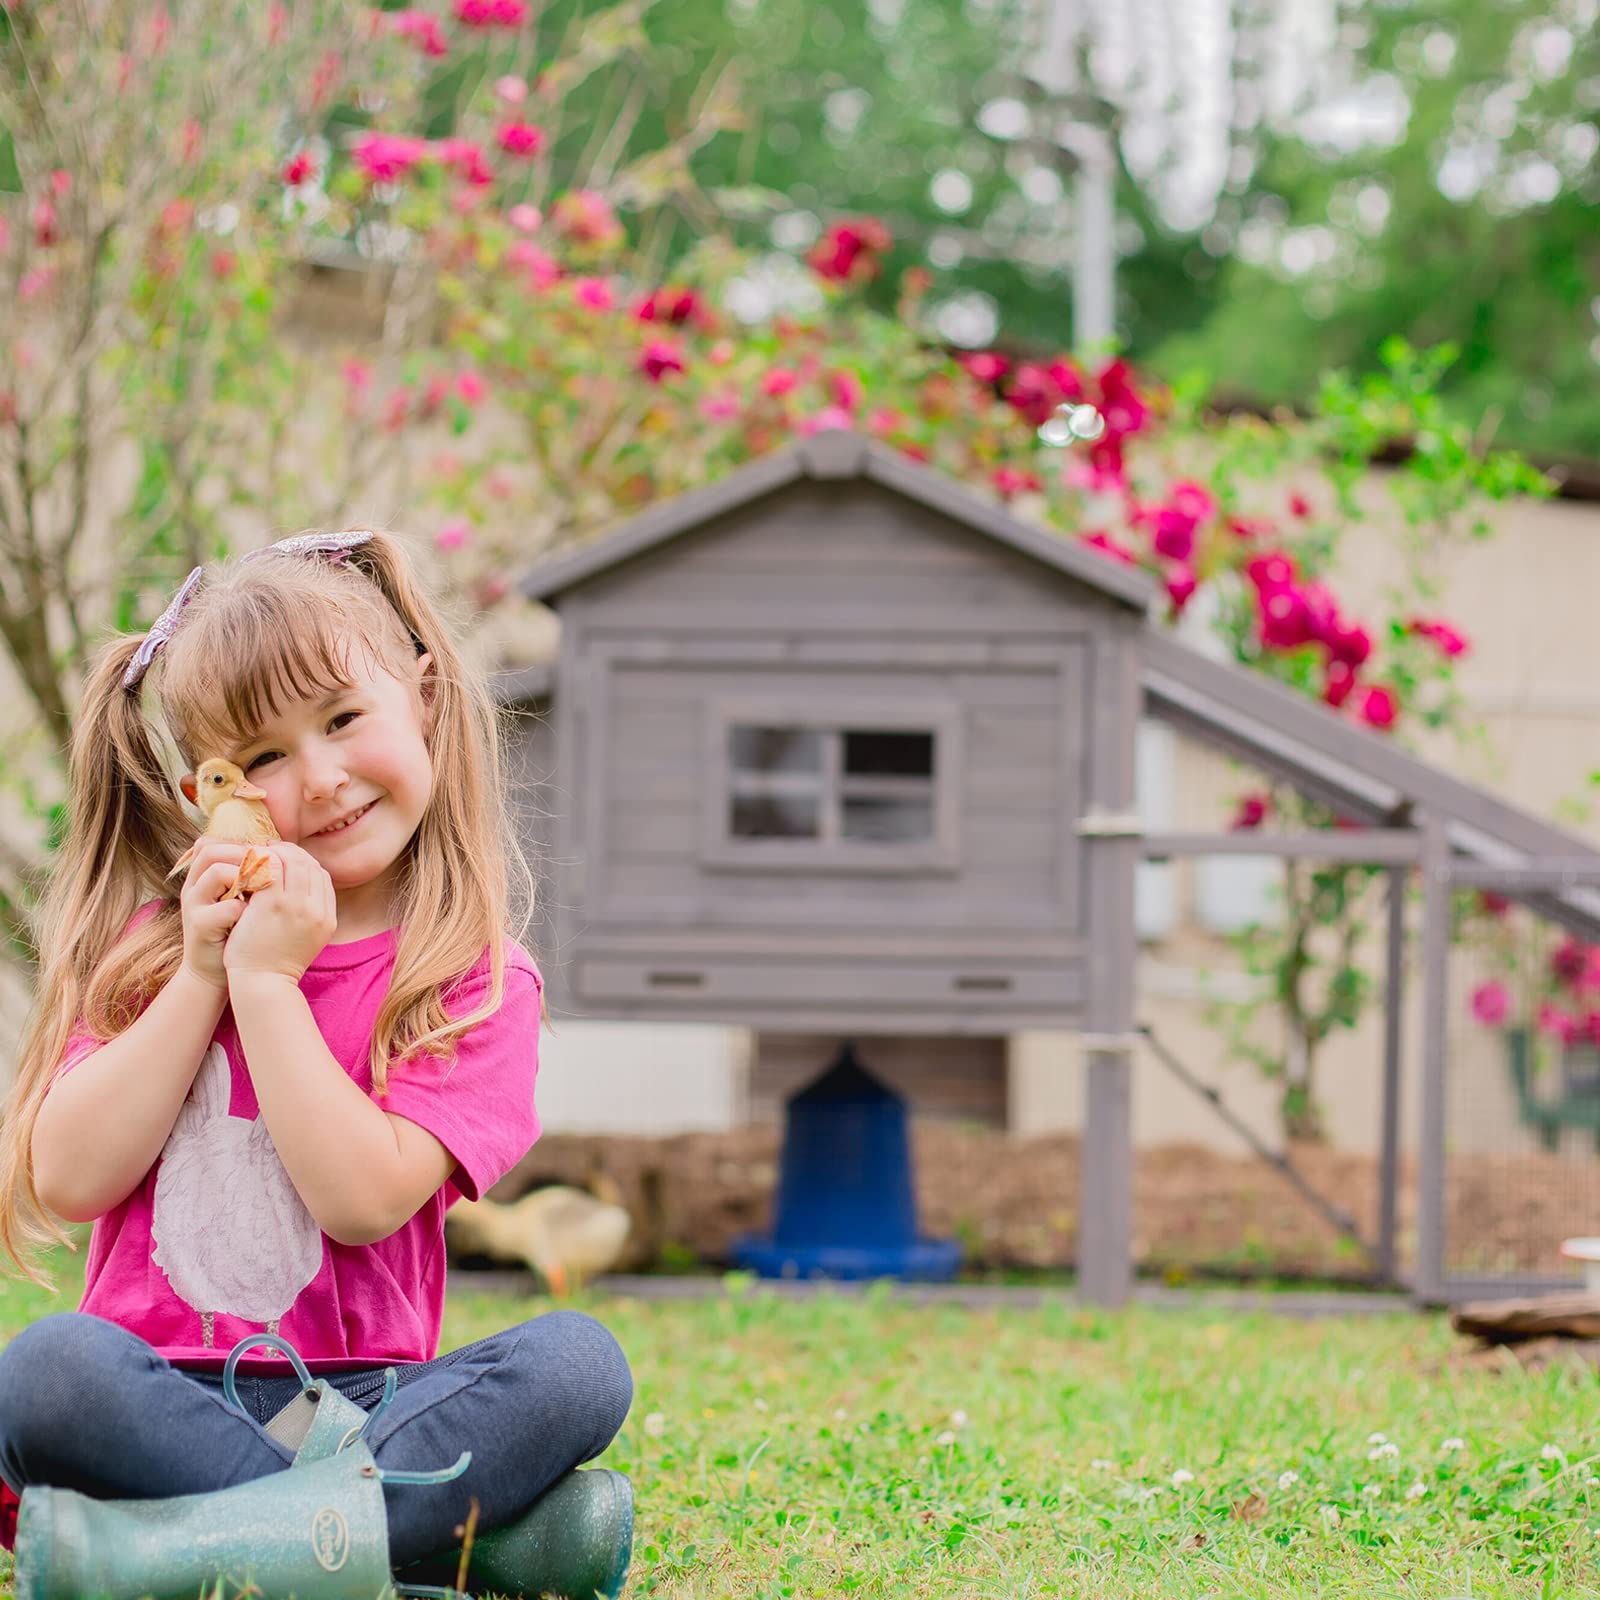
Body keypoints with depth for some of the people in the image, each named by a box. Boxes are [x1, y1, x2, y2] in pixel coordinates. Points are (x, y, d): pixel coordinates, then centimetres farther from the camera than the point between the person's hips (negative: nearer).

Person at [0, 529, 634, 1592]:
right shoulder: (153, 945, 11)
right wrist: (201, 979, -6)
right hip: (160, 1392, 0)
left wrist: (265, 982, -10)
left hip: (360, 1394, 0)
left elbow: (364, 1199, -12)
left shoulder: (481, 984, 3)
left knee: (578, 1363, -27)